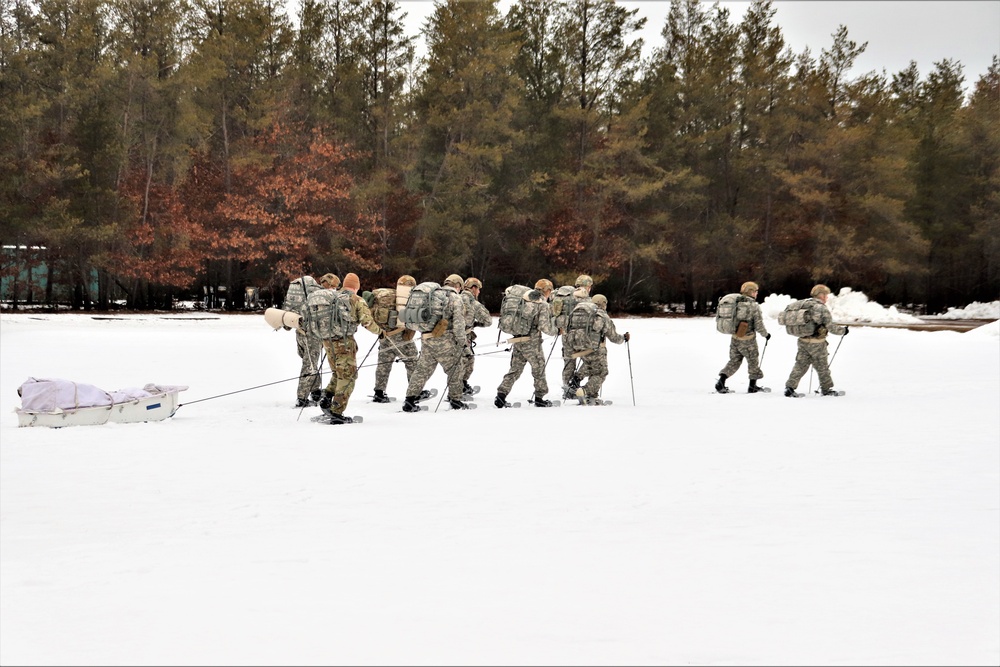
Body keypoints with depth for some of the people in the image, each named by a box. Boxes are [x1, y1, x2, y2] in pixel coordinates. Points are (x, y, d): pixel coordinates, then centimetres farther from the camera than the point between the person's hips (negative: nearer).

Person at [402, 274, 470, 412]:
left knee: (422, 369, 10)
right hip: (444, 341, -6)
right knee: (455, 369, 11)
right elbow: (458, 322, -12)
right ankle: (455, 400, 16)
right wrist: (462, 342, -6)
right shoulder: (455, 298, -5)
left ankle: (410, 401, 5)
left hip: (426, 339, 6)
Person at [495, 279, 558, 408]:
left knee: (515, 369, 12)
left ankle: (501, 395, 2)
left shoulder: (524, 300, 8)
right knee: (539, 368, 11)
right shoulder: (543, 305, -11)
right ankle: (539, 397, 18)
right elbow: (544, 326, -15)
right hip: (532, 342, -6)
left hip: (517, 340, 6)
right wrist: (556, 331, 2)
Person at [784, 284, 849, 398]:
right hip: (817, 343, -6)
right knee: (822, 367, 11)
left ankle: (790, 387, -1)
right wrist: (843, 331, 2)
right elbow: (831, 327, -14)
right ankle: (826, 389, 24)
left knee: (801, 364, 9)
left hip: (802, 341, 6)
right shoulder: (822, 308, -15)